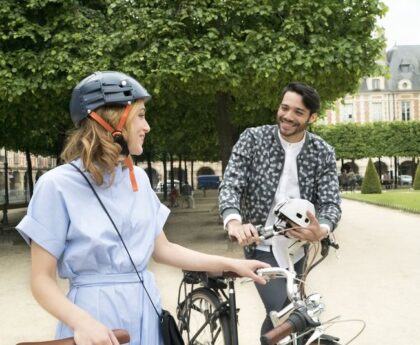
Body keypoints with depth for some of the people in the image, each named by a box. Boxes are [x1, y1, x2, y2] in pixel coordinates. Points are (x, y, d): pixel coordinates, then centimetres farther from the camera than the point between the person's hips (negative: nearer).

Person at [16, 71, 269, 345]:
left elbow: (162, 249, 9)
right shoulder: (58, 185, -13)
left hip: (145, 312, 6)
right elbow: (42, 279, -11)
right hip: (97, 316, -6)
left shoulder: (139, 178, 3)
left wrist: (230, 264, 4)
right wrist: (82, 322, -27)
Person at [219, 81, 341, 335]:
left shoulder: (323, 153, -4)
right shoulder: (253, 139, -9)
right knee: (281, 313, -18)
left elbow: (331, 202, -11)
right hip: (262, 245, -3)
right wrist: (233, 221, -37)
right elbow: (230, 185, -16)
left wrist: (322, 230, -35)